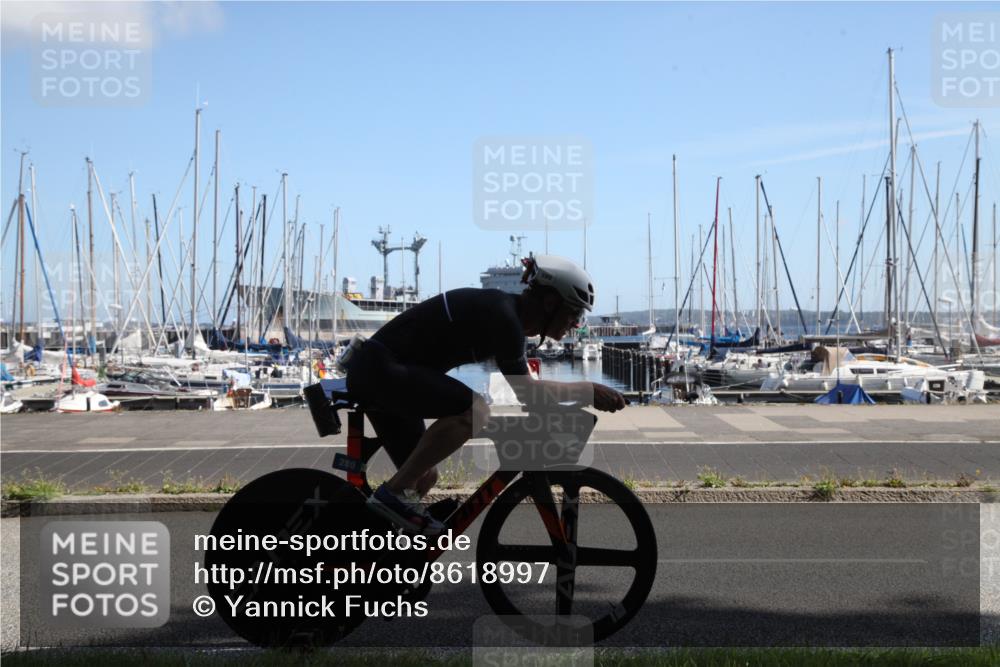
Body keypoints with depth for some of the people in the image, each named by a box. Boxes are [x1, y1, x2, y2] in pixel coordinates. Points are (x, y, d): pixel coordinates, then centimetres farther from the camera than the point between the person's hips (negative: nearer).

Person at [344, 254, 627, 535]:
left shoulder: (505, 312, 11)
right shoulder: (501, 315, -17)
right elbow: (524, 391, -16)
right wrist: (588, 390, -10)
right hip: (381, 367, -10)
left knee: (423, 476, 13)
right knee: (474, 410, -26)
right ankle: (393, 493, -17)